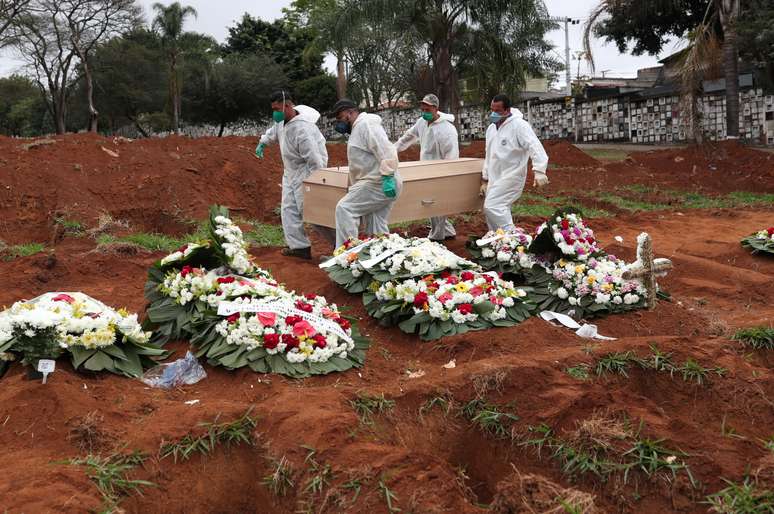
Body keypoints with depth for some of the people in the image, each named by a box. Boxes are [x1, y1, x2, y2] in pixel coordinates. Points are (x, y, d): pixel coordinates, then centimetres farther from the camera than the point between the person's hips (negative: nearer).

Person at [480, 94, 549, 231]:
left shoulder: (519, 125, -12)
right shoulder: (491, 128, 14)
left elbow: (535, 147, -23)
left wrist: (539, 171, -36)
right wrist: (484, 181, 22)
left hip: (511, 177, -8)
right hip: (495, 179, 9)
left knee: (491, 207, -23)